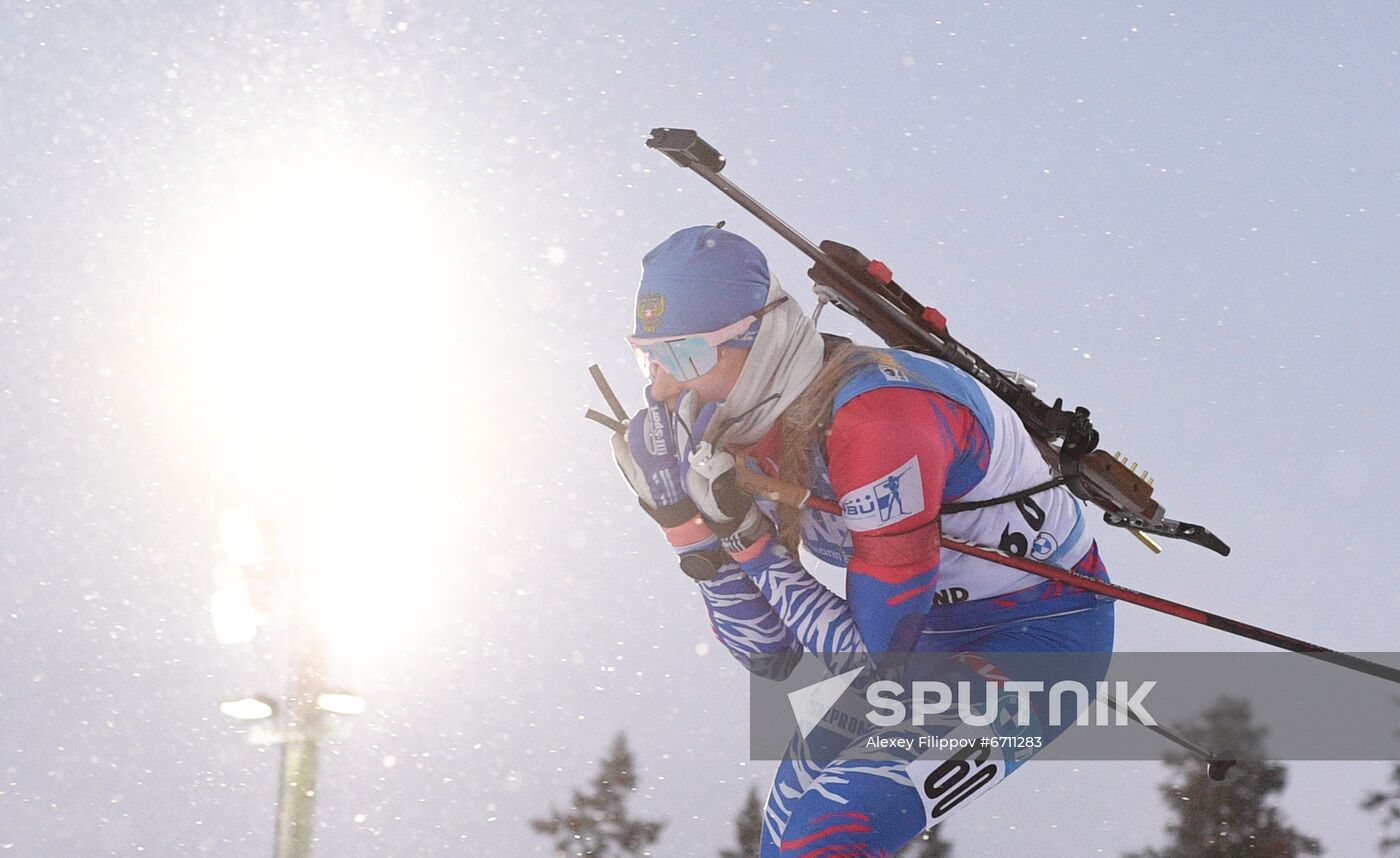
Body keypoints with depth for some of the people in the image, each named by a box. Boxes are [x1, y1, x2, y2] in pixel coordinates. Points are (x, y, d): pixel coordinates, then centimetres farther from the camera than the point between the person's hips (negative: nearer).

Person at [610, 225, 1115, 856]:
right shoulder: (753, 437, -4)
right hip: (937, 636, 9)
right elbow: (770, 655, -1)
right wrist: (688, 526, -12)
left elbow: (877, 655, -27)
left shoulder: (874, 419, -30)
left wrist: (750, 541, -26)